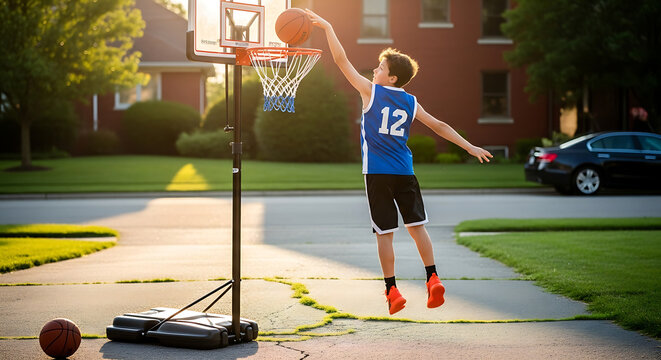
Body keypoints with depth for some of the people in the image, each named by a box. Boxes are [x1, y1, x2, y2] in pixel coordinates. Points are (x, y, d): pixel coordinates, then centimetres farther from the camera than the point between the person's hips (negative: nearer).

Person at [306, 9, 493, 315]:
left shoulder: (371, 91, -1)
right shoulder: (411, 103, 10)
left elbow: (342, 60, -1)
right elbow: (440, 126, 13)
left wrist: (327, 27, 4)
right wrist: (470, 147, 20)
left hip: (377, 173, -3)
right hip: (404, 173, 3)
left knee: (385, 233, 1)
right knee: (416, 226, 9)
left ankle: (392, 291, 2)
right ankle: (433, 280, -2)